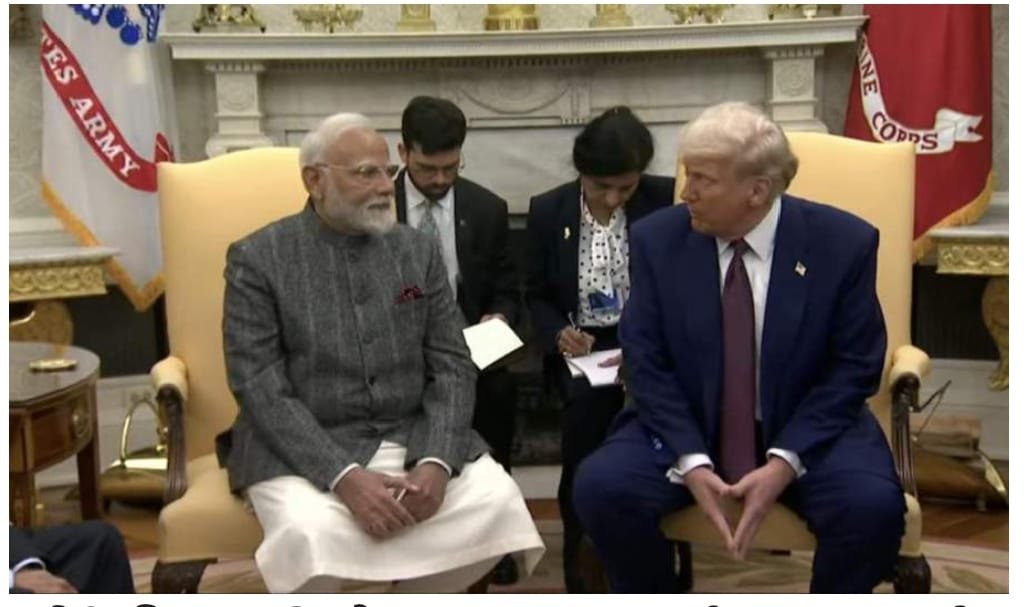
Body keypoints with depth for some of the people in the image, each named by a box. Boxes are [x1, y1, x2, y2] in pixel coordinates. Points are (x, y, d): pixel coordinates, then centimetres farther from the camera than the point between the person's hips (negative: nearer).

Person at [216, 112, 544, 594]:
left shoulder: (419, 250, 7)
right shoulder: (257, 259, -3)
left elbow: (452, 368, 4)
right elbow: (260, 388, -11)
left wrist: (435, 462, -15)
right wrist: (343, 476, -23)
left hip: (413, 437, 4)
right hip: (302, 449, -3)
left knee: (496, 500, -21)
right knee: (313, 533, -34)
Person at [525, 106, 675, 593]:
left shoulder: (667, 201, -4)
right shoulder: (547, 211, 1)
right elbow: (536, 295, 12)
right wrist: (558, 333, -10)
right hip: (581, 347, 1)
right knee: (588, 401, -33)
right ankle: (580, 553, -14)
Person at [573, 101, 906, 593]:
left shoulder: (843, 243, -10)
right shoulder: (657, 239, -6)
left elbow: (855, 367, -7)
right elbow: (646, 362, -6)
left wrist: (786, 461, -19)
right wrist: (690, 461, -20)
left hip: (807, 432, -1)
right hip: (685, 428, 1)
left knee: (872, 506, -28)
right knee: (600, 487, -23)